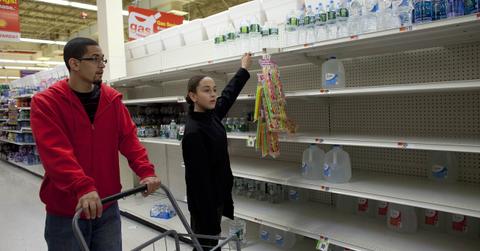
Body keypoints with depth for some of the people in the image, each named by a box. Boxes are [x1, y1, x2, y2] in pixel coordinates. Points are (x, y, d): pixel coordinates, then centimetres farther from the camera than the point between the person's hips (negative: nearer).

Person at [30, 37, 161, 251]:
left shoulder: (112, 99, 3)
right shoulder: (45, 103, -9)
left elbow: (128, 137, -2)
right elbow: (55, 152, -21)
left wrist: (146, 171, -16)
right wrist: (82, 187, -34)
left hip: (108, 208, 4)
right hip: (65, 213, -3)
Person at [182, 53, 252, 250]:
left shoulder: (211, 116, 0)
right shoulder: (193, 133, -25)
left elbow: (228, 95, 18)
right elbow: (199, 180, -24)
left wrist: (244, 69, 28)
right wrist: (210, 219, -21)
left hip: (217, 197, 8)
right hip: (205, 203, -8)